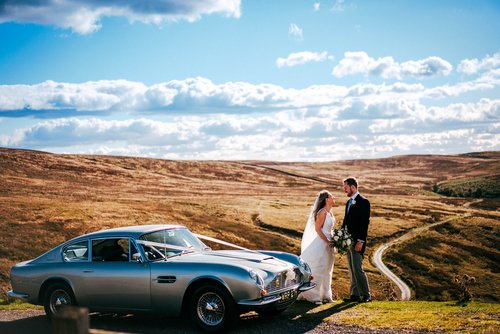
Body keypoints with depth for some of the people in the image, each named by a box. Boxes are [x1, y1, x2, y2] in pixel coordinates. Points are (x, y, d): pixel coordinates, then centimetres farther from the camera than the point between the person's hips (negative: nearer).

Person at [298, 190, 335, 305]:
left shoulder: (329, 212, 11)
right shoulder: (323, 212, -17)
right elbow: (317, 228, -19)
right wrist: (327, 241, -18)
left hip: (328, 244, 10)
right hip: (321, 243, -10)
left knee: (326, 271, 15)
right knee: (318, 270, -4)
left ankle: (325, 295, 24)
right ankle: (314, 296, 2)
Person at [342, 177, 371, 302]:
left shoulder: (363, 202, -11)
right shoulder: (349, 202, 16)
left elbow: (365, 223, -17)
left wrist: (360, 241, -21)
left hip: (357, 241, -9)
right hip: (348, 240, 9)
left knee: (357, 269, -10)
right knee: (352, 270, 10)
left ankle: (366, 295, -2)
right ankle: (355, 295, 15)